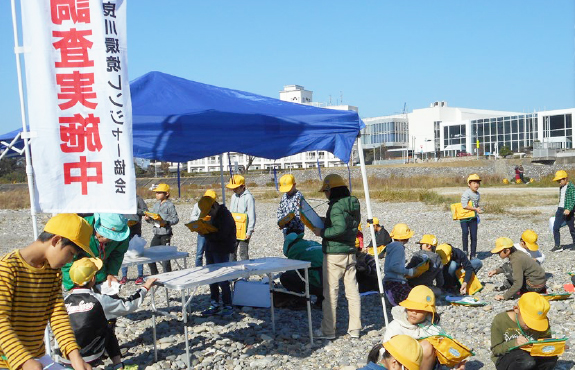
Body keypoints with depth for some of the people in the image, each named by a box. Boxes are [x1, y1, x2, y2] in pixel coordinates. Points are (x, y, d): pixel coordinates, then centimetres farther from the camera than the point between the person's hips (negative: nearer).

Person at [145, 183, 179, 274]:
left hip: (165, 233, -7)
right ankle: (154, 275, 21)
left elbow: (176, 219, -11)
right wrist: (148, 218, -3)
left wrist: (166, 222, -25)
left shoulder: (169, 205, -7)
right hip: (156, 234, 7)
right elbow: (152, 218, 18)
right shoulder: (156, 205, 13)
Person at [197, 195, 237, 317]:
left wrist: (205, 233, -20)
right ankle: (215, 305, 20)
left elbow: (221, 235, -23)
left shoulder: (225, 215, -16)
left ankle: (228, 306, 5)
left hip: (222, 251, -9)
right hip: (210, 249, 9)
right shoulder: (214, 215, 13)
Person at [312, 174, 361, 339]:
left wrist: (322, 232, -15)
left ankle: (328, 330, 7)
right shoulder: (353, 203, 9)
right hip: (350, 252, 8)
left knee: (330, 292, 0)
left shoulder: (336, 206, -17)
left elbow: (340, 228, -29)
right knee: (352, 290, 11)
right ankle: (355, 328, 17)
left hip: (334, 253, -8)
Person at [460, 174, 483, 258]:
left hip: (473, 217, 6)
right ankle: (465, 250, -8)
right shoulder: (466, 193, -13)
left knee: (474, 236, 4)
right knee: (465, 232, -25)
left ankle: (472, 255, 12)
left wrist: (479, 209, 3)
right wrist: (475, 209, -21)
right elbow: (464, 205, -22)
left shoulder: (477, 194, 10)